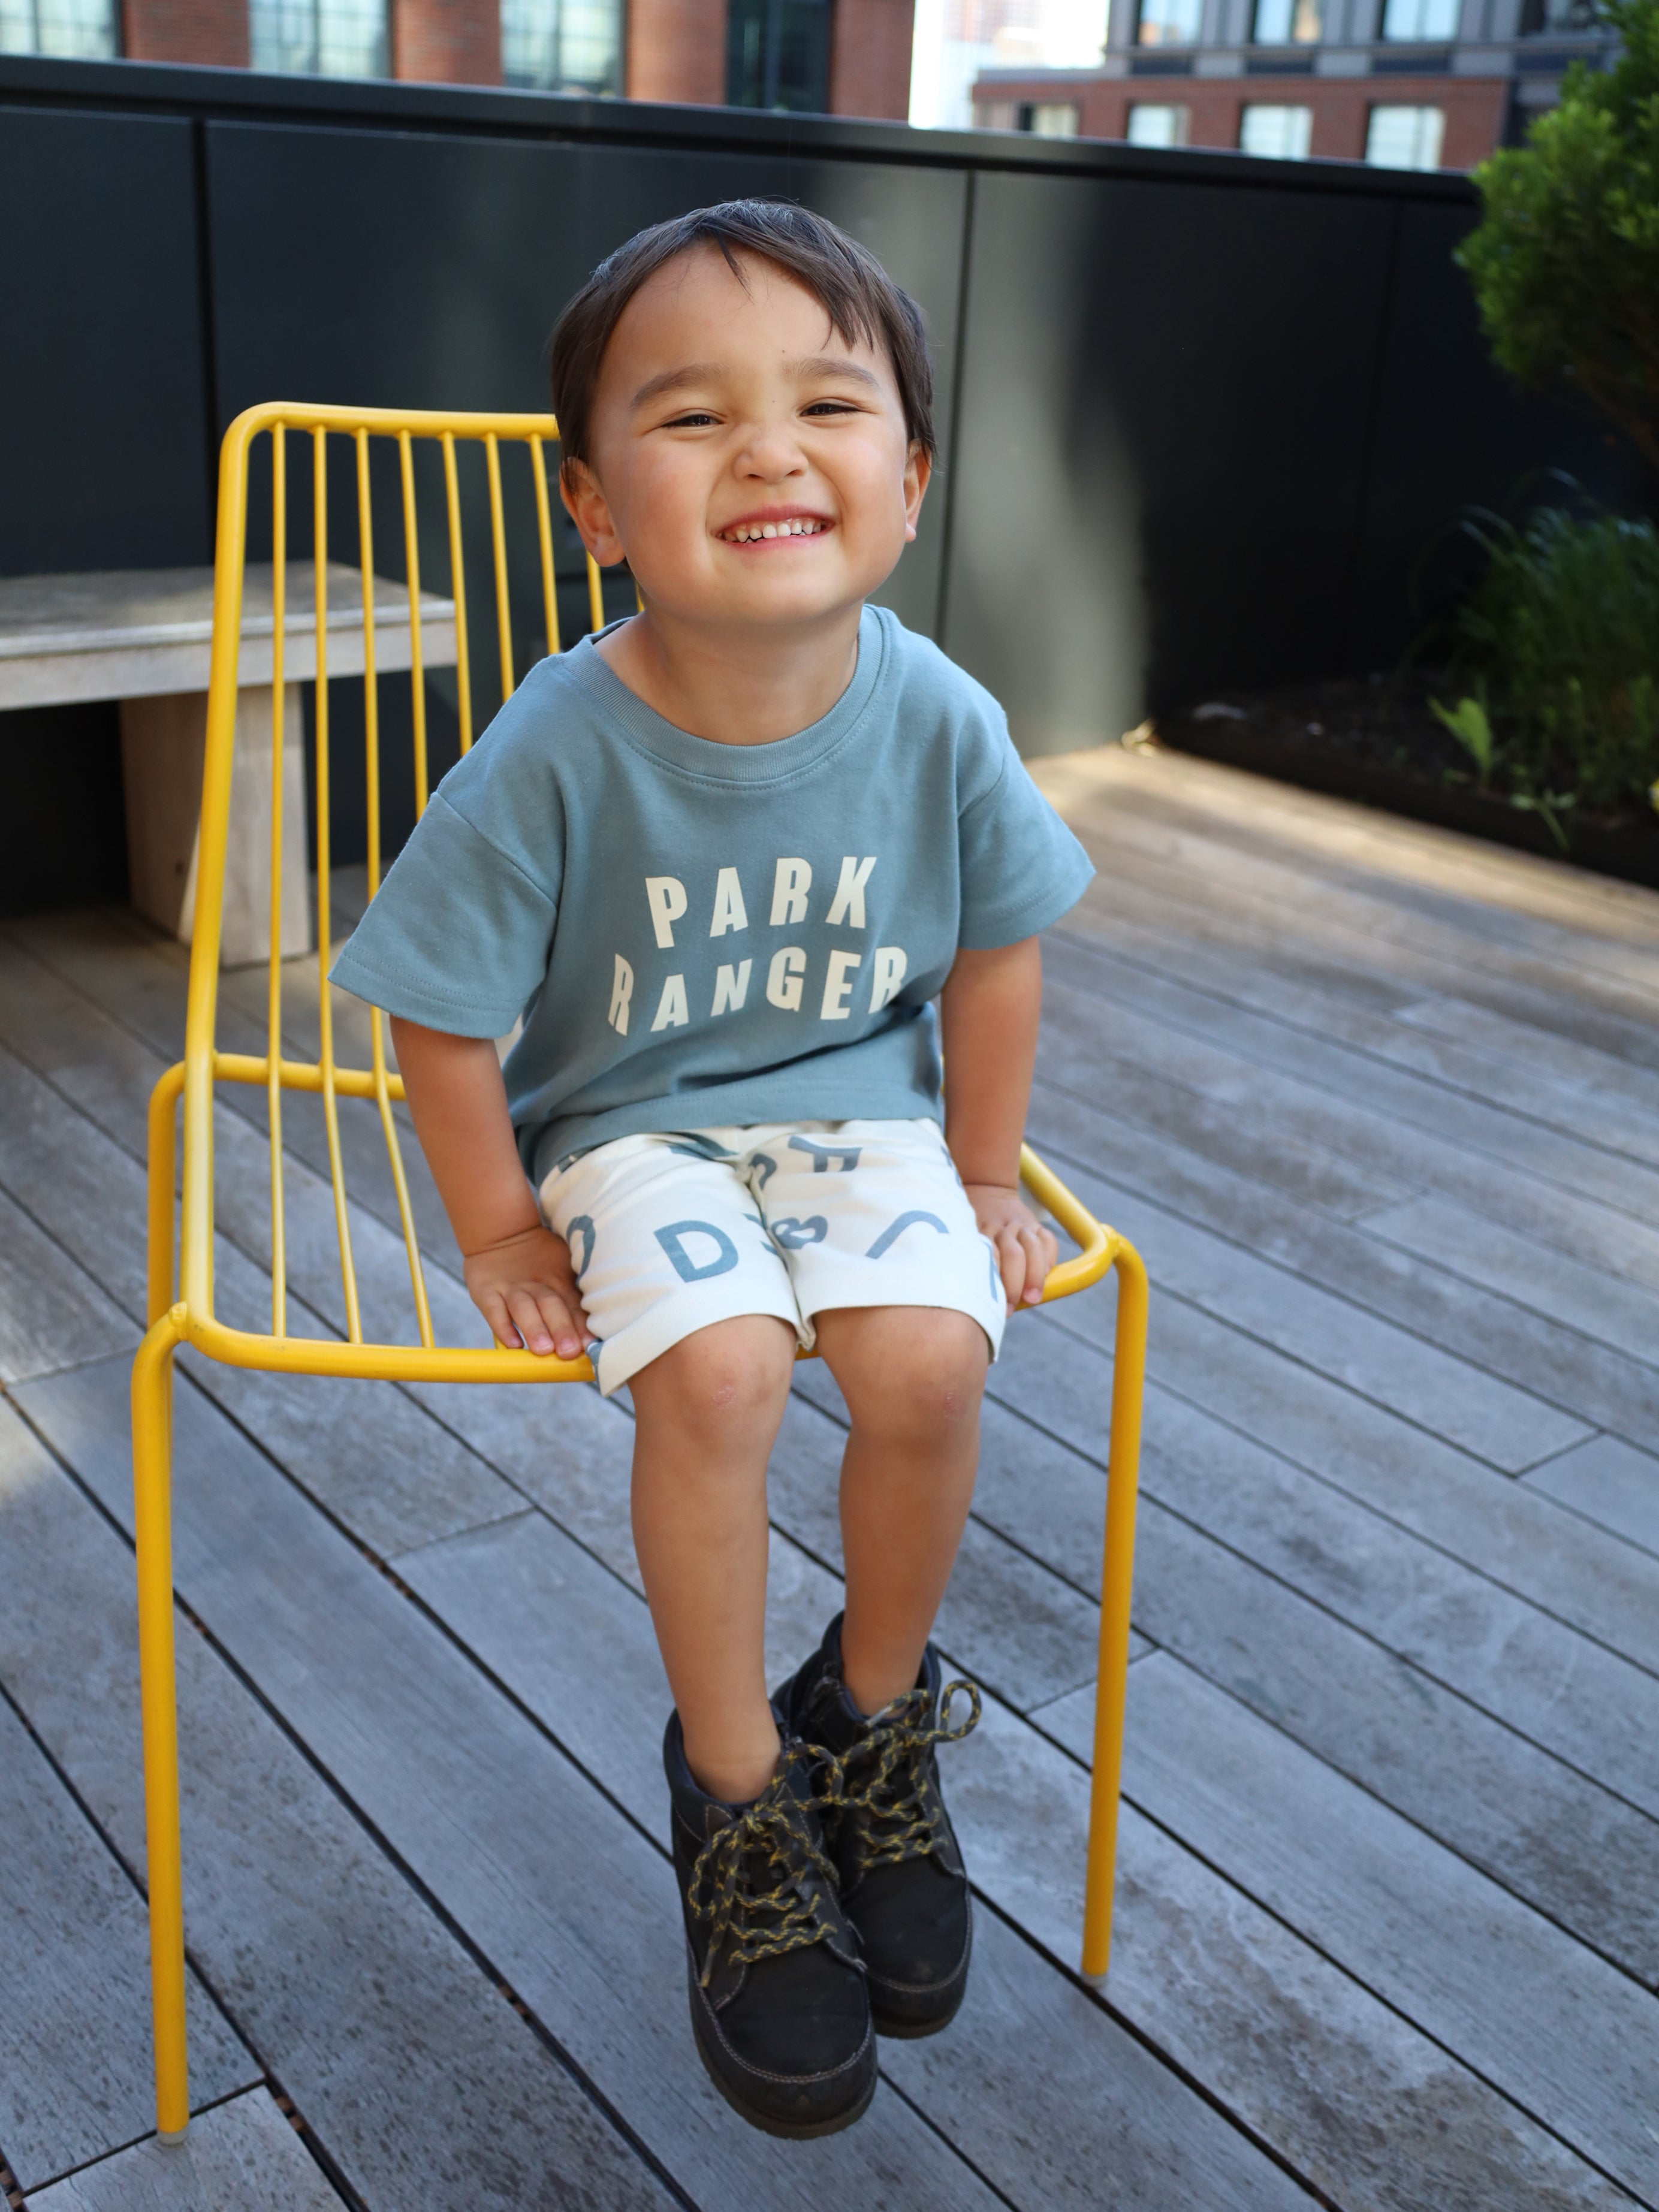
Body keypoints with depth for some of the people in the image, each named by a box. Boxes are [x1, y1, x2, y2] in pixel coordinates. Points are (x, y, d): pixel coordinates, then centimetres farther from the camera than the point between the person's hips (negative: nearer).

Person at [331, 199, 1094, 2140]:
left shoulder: (936, 721, -15)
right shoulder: (558, 753, -22)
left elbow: (993, 953, 1)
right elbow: (444, 1018, -11)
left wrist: (981, 1177, 7)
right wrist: (500, 1231, -5)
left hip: (861, 1108, 2)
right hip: (631, 1125, -2)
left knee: (927, 1359, -23)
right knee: (714, 1367, -28)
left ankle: (875, 1711, 9)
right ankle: (737, 1795, -2)